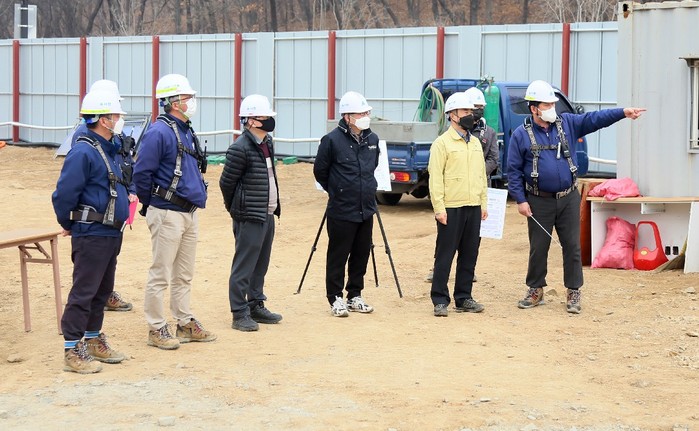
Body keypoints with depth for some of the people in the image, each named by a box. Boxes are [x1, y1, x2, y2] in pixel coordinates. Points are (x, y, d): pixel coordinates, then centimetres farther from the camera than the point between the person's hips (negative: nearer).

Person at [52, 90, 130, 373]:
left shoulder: (109, 149, 13)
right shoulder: (83, 152, -18)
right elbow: (64, 194, -19)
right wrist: (67, 225, -7)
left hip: (111, 233, 9)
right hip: (91, 235, -9)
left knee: (103, 291, 16)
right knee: (84, 292, -5)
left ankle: (93, 341, 28)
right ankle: (72, 351, 0)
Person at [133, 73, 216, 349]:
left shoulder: (186, 132, 14)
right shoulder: (158, 132, -15)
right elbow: (141, 173, -17)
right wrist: (150, 205, -7)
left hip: (190, 213, 9)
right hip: (167, 213, -9)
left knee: (184, 274, 15)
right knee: (161, 275, -1)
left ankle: (186, 324, 24)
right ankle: (157, 329, 5)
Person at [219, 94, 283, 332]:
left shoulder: (267, 143, 11)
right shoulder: (240, 148, -16)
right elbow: (226, 182, -10)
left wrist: (274, 207, 18)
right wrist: (236, 208, 2)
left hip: (267, 214, 9)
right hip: (249, 218, -9)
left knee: (261, 263, 15)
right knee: (244, 266, -4)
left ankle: (256, 306, 25)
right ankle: (240, 314, 1)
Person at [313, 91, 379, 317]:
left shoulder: (372, 139, 7)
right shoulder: (332, 140, -11)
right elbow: (320, 171, -1)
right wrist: (337, 191, 8)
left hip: (366, 210, 6)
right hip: (342, 211, -6)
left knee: (361, 255, 11)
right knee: (338, 256, 1)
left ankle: (355, 296, 23)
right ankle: (336, 299, 11)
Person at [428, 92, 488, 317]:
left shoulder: (475, 143, 15)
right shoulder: (442, 143, -6)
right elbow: (435, 178, -10)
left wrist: (484, 203, 13)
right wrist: (439, 208, -15)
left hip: (473, 208, 6)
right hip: (451, 209, -6)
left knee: (469, 254, 9)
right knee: (445, 255, -2)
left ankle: (463, 298, 18)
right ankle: (440, 300, 3)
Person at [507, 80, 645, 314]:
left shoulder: (568, 123, 4)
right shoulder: (521, 135, -3)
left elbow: (594, 119, -8)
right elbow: (513, 170, -2)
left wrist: (623, 112, -22)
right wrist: (520, 200, -9)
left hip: (569, 198, 2)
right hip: (539, 202, -2)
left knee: (572, 246, 3)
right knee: (538, 248, 6)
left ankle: (573, 293, 12)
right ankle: (535, 291, 21)